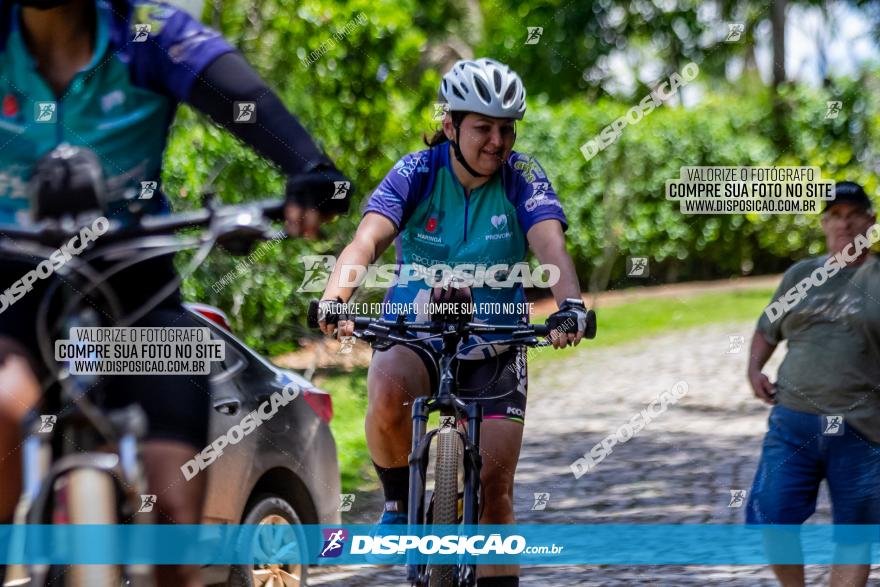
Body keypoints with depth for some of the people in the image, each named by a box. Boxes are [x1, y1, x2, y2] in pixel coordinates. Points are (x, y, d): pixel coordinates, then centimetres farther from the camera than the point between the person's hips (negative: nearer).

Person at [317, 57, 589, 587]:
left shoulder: (523, 178, -11)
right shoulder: (416, 173, -13)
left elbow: (550, 245, -27)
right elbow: (368, 239, -28)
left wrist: (570, 303, -48)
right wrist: (335, 297, -48)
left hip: (494, 347, 1)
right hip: (413, 337, -1)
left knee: (495, 491, -4)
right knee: (388, 394, -35)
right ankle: (399, 501, -9)